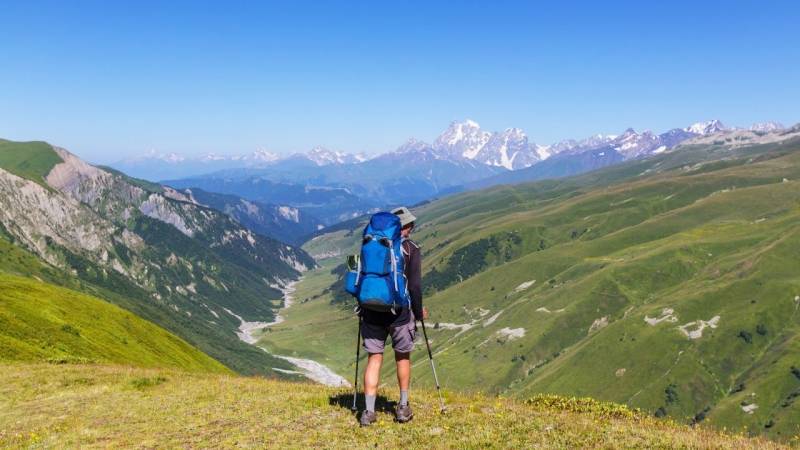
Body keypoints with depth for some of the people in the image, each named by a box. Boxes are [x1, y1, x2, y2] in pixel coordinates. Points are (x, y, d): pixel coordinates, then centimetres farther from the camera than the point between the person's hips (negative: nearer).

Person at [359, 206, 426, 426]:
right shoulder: (410, 249, -5)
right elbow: (415, 285, -9)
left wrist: (363, 307, 20)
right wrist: (418, 311, 5)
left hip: (372, 312, 3)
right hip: (399, 313, -2)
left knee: (374, 359, 7)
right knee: (403, 357, 16)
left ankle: (369, 411, 3)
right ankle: (403, 407, 23)